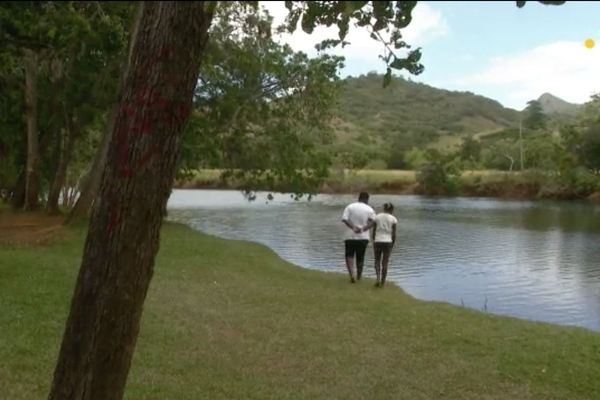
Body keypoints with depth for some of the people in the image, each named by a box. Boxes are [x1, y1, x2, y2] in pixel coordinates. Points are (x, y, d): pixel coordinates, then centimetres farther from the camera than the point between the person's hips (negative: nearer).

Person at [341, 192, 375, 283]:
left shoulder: (349, 207, 4)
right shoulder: (370, 209, 3)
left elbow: (344, 219, -12)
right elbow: (372, 221, -15)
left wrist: (353, 227, -18)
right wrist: (363, 229, -21)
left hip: (350, 236, -1)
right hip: (363, 237, 1)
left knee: (349, 256, 5)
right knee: (360, 257, 14)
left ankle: (352, 274, -15)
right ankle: (358, 276, 24)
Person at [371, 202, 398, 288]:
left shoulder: (377, 217, 3)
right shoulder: (393, 219, -1)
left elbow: (373, 231, 2)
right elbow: (394, 234, -2)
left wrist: (374, 242, 11)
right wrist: (392, 245, 9)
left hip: (377, 242, 1)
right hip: (387, 242, -1)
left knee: (377, 261, 16)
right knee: (385, 262, 8)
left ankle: (378, 278, -4)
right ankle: (382, 282, 11)